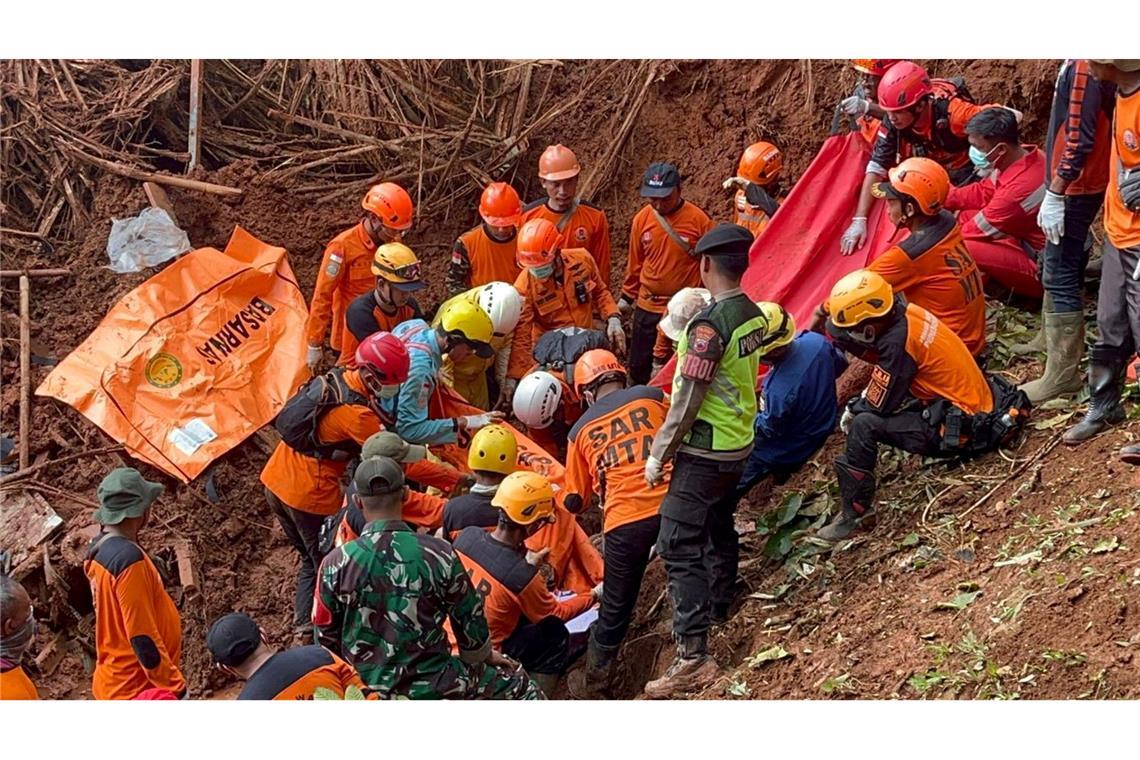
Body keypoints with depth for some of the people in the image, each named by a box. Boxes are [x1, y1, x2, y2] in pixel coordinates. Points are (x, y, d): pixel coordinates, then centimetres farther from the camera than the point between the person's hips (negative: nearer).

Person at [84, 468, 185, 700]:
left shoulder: (98, 550, 5)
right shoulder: (129, 559, -24)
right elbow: (143, 637, -24)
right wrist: (175, 688, -17)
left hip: (114, 683, 10)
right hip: (138, 689, -9)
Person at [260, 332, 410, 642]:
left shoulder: (335, 378, 1)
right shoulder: (356, 415, -25)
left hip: (274, 480, 9)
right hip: (309, 496, -9)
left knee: (312, 561, 25)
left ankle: (303, 628, 31)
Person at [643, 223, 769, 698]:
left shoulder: (709, 325, -24)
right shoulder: (754, 315, 2)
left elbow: (688, 402, -21)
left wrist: (657, 455, -12)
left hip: (704, 452, -9)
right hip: (740, 442, 9)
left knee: (680, 547, -8)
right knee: (719, 529, 26)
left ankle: (692, 654, -14)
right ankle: (720, 610, 44)